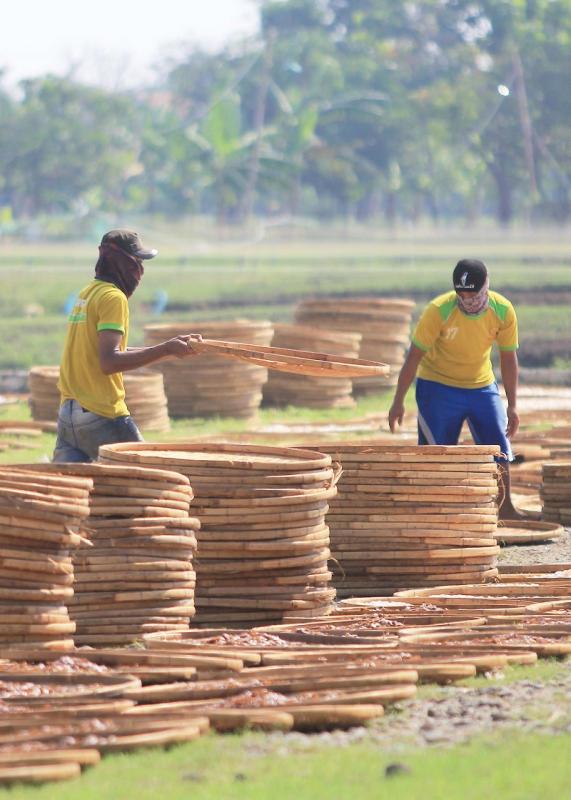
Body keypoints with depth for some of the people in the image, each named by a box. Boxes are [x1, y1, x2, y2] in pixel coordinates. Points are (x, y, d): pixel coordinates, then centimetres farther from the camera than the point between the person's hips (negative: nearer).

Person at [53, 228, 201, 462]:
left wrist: (171, 347, 16)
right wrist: (166, 350, -20)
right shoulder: (113, 297, -11)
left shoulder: (87, 293, 16)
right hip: (101, 415, -8)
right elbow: (109, 362, -22)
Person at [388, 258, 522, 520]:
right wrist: (398, 402, -17)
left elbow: (508, 358, -2)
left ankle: (505, 510, 19)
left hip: (483, 387, 4)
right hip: (438, 387, -3)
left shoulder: (503, 311, -13)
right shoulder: (439, 311, -23)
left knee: (500, 451, 4)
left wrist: (512, 405, -1)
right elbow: (414, 355, -17)